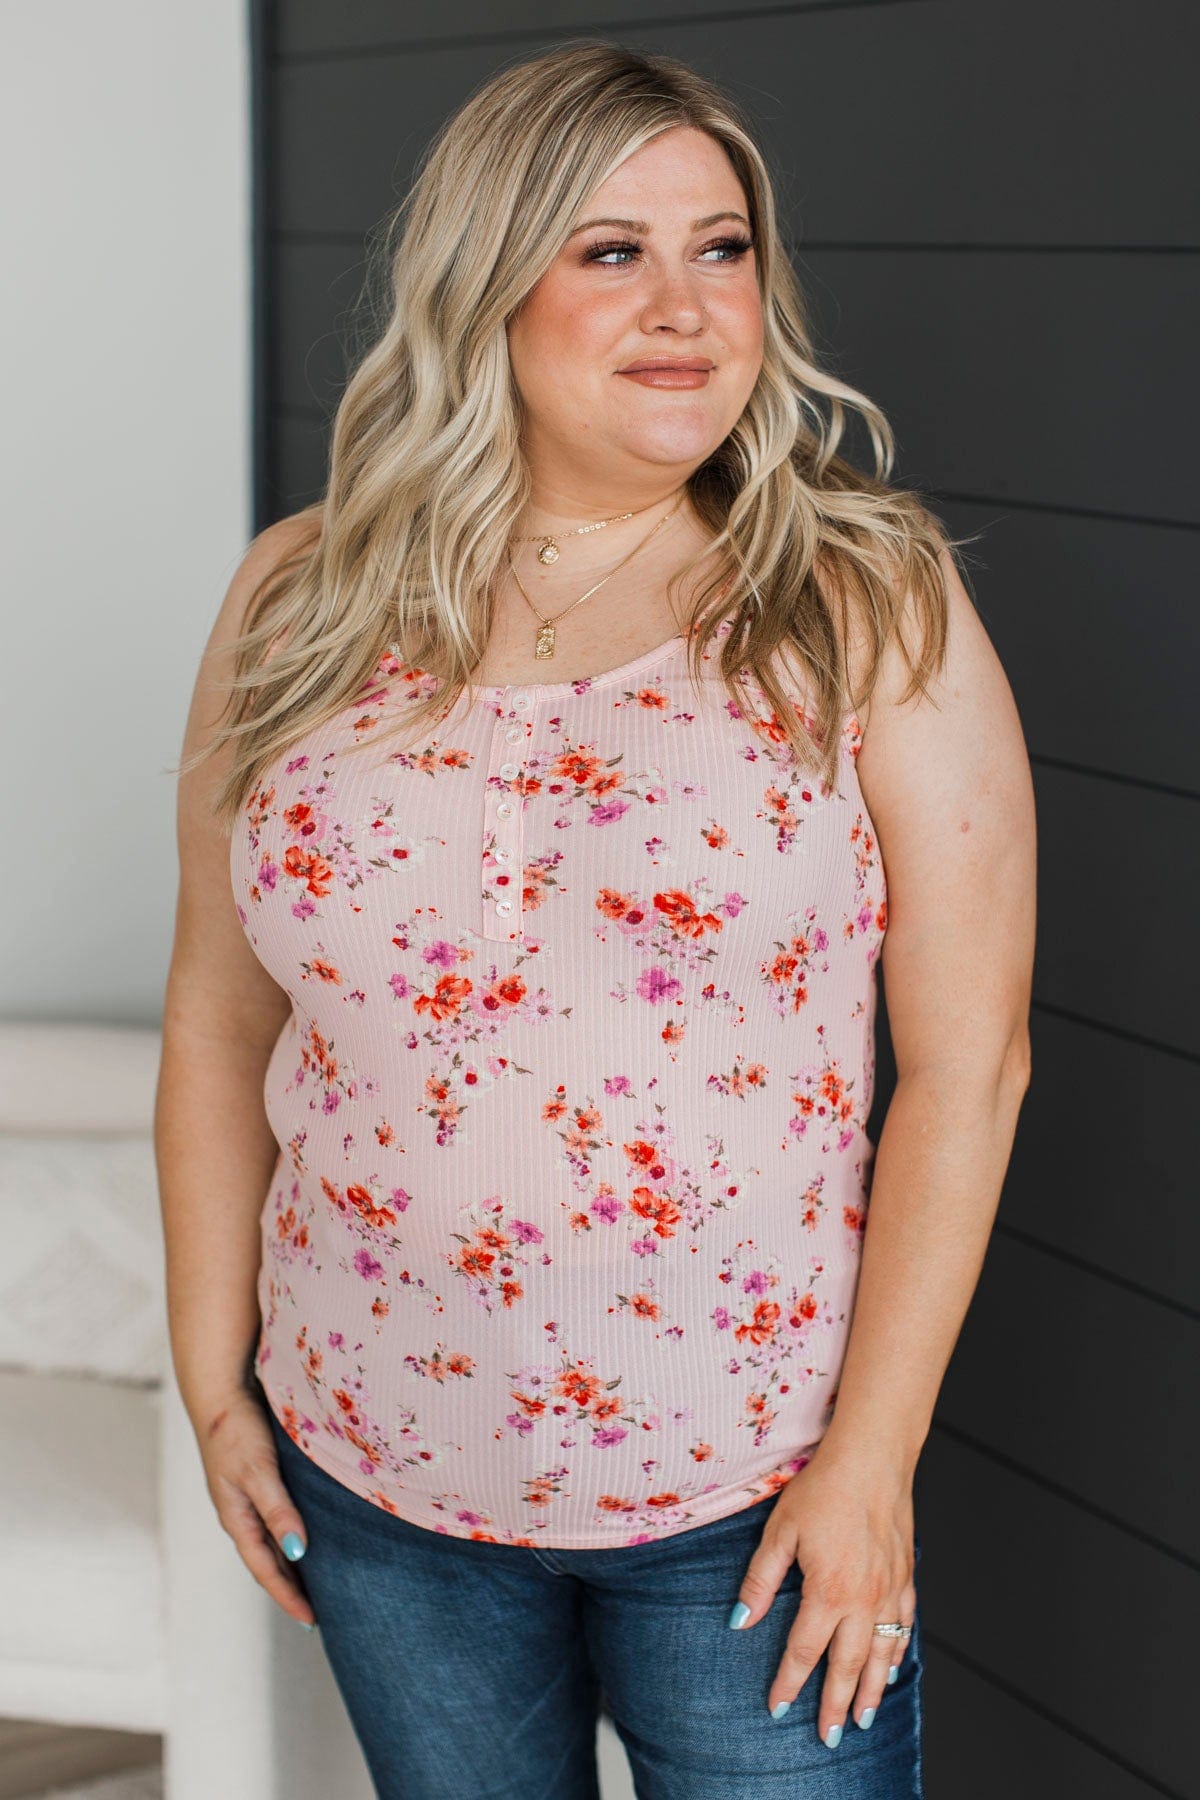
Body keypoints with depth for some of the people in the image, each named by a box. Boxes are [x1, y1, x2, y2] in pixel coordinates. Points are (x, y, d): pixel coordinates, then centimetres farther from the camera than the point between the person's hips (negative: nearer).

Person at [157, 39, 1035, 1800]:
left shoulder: (872, 613, -8)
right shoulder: (303, 602, -1)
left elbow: (966, 1066, -9)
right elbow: (220, 1018, 5)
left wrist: (871, 1455, -10)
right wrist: (213, 1382, 5)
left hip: (750, 1485, -2)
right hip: (376, 1474, 3)